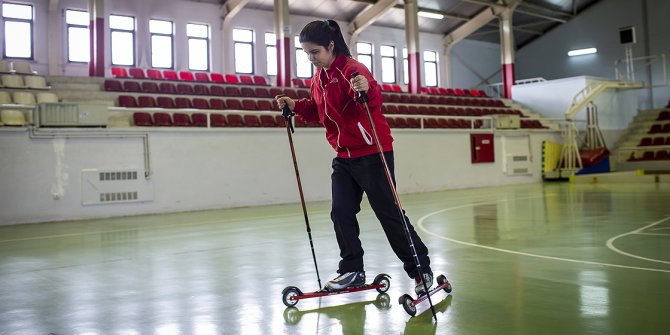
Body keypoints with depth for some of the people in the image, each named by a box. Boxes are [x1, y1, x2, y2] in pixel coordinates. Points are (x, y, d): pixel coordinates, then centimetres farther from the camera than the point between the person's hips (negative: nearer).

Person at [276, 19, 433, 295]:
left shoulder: (351, 69, -16)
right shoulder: (319, 78, 10)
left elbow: (374, 100, -32)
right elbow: (318, 111, 22)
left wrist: (367, 90, -53)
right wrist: (296, 106, 7)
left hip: (372, 153, -8)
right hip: (344, 157, 8)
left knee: (388, 212, -4)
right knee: (341, 213, 6)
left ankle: (421, 269, 9)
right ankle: (352, 271, 18)